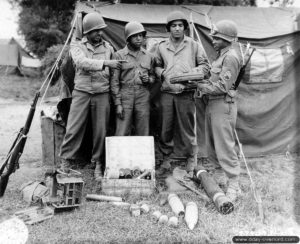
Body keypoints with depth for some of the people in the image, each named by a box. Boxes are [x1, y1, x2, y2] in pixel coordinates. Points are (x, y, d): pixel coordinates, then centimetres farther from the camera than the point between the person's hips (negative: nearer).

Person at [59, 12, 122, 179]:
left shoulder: (108, 47, 11)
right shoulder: (77, 46, 4)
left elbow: (115, 72, 19)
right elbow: (82, 62, -18)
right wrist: (105, 63, -26)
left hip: (102, 94, 2)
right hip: (81, 93, -2)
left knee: (101, 131, 3)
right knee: (74, 129, -3)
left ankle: (98, 164, 17)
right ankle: (65, 162, 11)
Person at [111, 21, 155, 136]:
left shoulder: (149, 56, 11)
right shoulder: (119, 55, 2)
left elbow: (153, 76, 22)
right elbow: (115, 80, 0)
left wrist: (149, 79, -3)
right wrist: (118, 103, -5)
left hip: (143, 97, 3)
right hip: (125, 97, -2)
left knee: (143, 135, 5)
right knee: (121, 135, -3)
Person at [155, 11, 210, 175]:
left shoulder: (194, 46, 5)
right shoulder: (161, 46, 11)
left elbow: (205, 65, 10)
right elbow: (157, 66, 22)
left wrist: (194, 73, -8)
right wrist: (162, 73, 1)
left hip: (186, 94, -2)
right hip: (167, 93, 3)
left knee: (187, 129, 1)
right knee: (166, 129, 7)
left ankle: (191, 162, 17)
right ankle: (166, 160, 23)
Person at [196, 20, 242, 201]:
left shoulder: (231, 57, -14)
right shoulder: (222, 55, 17)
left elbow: (222, 86, -19)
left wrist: (201, 86, -12)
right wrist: (201, 84, 6)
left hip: (223, 105, -10)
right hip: (212, 104, 10)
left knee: (225, 146, -7)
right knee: (212, 145, 16)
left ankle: (234, 186, 2)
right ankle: (220, 177, 30)